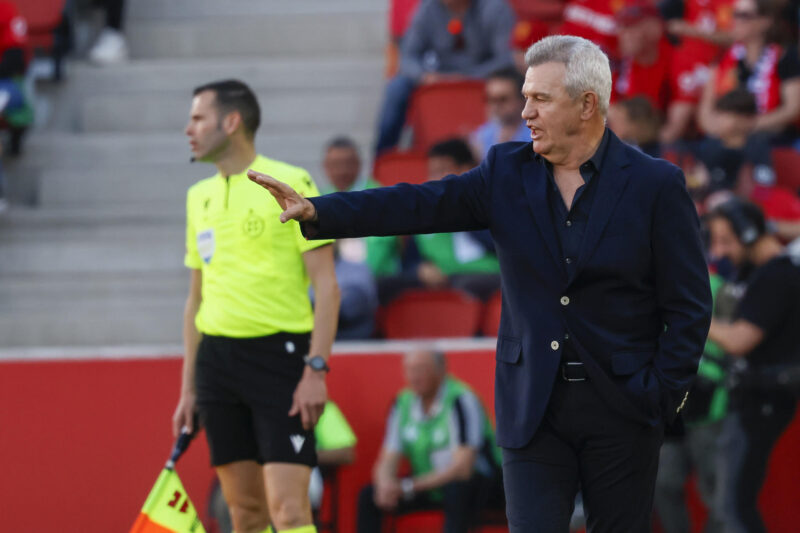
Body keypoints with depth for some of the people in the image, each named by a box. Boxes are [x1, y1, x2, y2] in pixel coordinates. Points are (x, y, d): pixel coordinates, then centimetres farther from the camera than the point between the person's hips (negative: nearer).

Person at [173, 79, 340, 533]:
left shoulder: (291, 184, -5)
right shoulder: (200, 197, 15)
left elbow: (326, 286, -8)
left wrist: (317, 368, -17)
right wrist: (189, 387, 17)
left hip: (279, 354, -6)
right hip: (217, 356, 6)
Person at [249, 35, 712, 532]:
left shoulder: (656, 185, -5)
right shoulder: (507, 173, 4)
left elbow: (689, 306, -4)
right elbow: (419, 205, -5)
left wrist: (661, 397, -9)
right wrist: (318, 211, -18)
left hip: (621, 410, -2)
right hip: (534, 408, 2)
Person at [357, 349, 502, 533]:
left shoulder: (460, 400, -19)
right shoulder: (404, 402, 1)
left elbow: (463, 467, -25)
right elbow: (387, 461, 1)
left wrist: (410, 487, -30)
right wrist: (385, 484, -25)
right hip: (427, 487, 6)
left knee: (458, 488, -39)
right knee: (368, 496, -10)